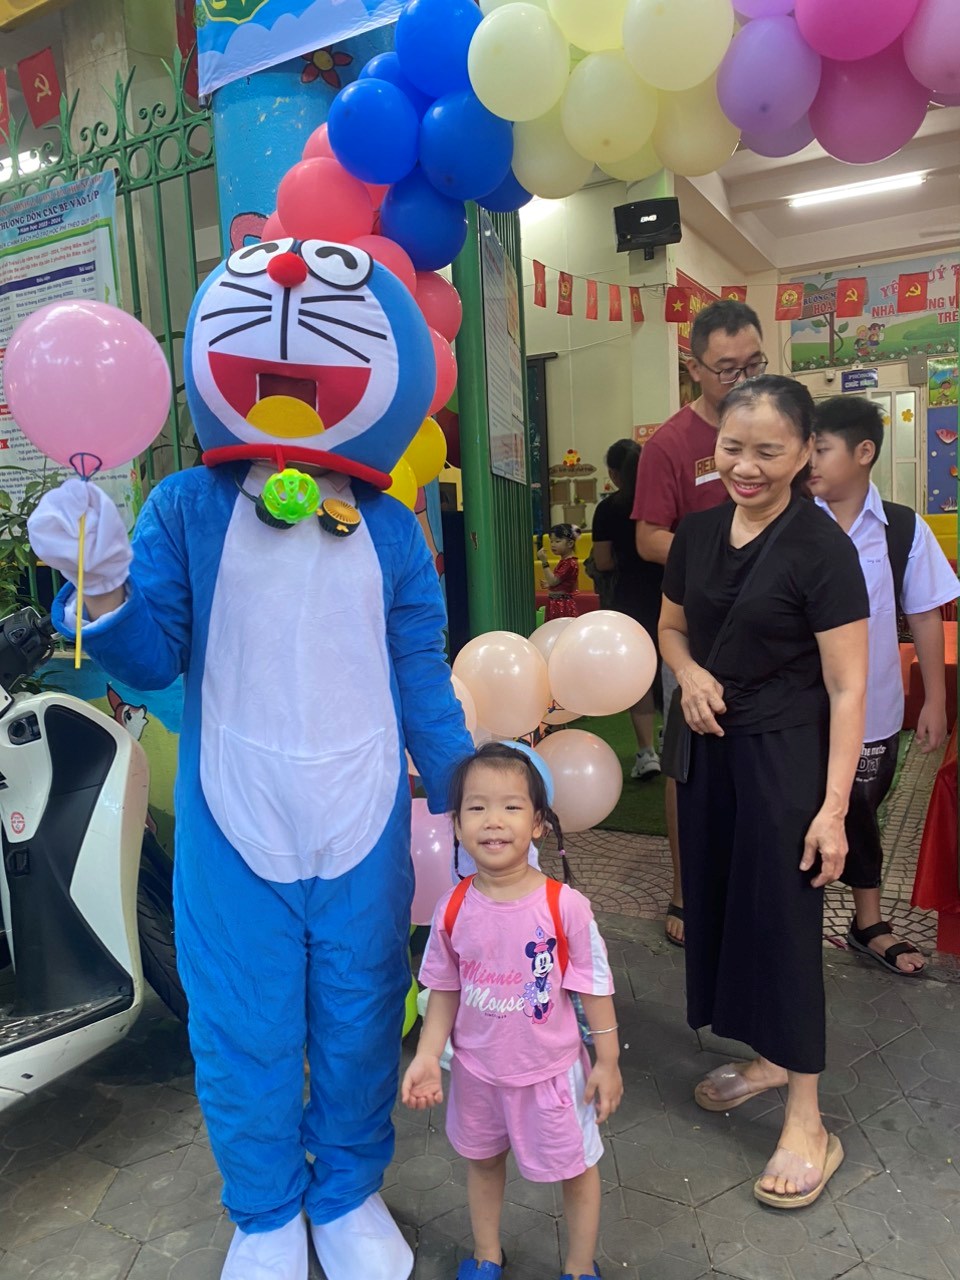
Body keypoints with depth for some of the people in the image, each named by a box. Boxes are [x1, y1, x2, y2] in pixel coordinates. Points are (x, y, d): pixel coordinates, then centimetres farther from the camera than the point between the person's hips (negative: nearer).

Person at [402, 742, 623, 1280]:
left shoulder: (565, 906, -24)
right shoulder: (453, 909, -15)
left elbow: (595, 987, -13)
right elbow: (445, 991, -2)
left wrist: (607, 1061, -7)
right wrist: (428, 1057, -8)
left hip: (551, 1069, -3)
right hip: (476, 1068, 3)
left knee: (577, 1168, 17)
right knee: (482, 1161, 26)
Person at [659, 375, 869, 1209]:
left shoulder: (822, 549, -15)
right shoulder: (698, 533, 3)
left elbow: (846, 690, -15)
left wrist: (834, 809, -17)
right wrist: (690, 672, -6)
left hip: (784, 756, -6)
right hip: (709, 747, 6)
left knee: (783, 919, 2)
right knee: (721, 905, 15)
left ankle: (807, 1123, 19)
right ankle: (770, 1058, 38)